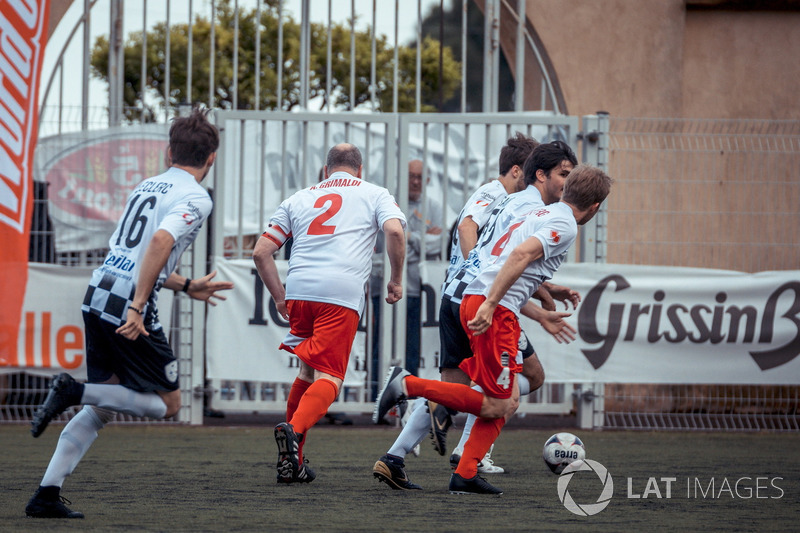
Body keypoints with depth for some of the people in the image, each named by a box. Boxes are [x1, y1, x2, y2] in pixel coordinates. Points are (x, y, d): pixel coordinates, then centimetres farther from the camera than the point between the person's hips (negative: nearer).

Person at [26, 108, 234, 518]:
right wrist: (137, 309, -25)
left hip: (97, 297, 8)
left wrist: (186, 286, 35)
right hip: (127, 307, -8)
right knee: (168, 403, 6)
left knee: (103, 409, 16)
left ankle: (46, 496, 8)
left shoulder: (147, 187, 20)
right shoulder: (195, 198, -5)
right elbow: (161, 242, -23)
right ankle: (75, 391, -11)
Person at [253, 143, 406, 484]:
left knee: (308, 371, 21)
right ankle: (295, 429, -35)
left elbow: (261, 252, 18)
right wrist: (396, 280, 8)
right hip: (341, 294, -4)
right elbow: (395, 231, -4)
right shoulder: (374, 194, 17)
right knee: (328, 378, -5)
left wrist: (280, 298, 26)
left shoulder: (299, 198, 24)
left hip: (298, 290, 4)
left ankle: (291, 462, 17)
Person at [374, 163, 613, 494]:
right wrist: (490, 305, -26)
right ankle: (407, 385, -11)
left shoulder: (542, 214, 23)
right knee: (496, 406, -7)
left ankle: (465, 476, 8)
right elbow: (521, 255, -21)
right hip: (495, 311, -10)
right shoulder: (565, 225, -6)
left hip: (475, 300, 10)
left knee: (509, 402, 12)